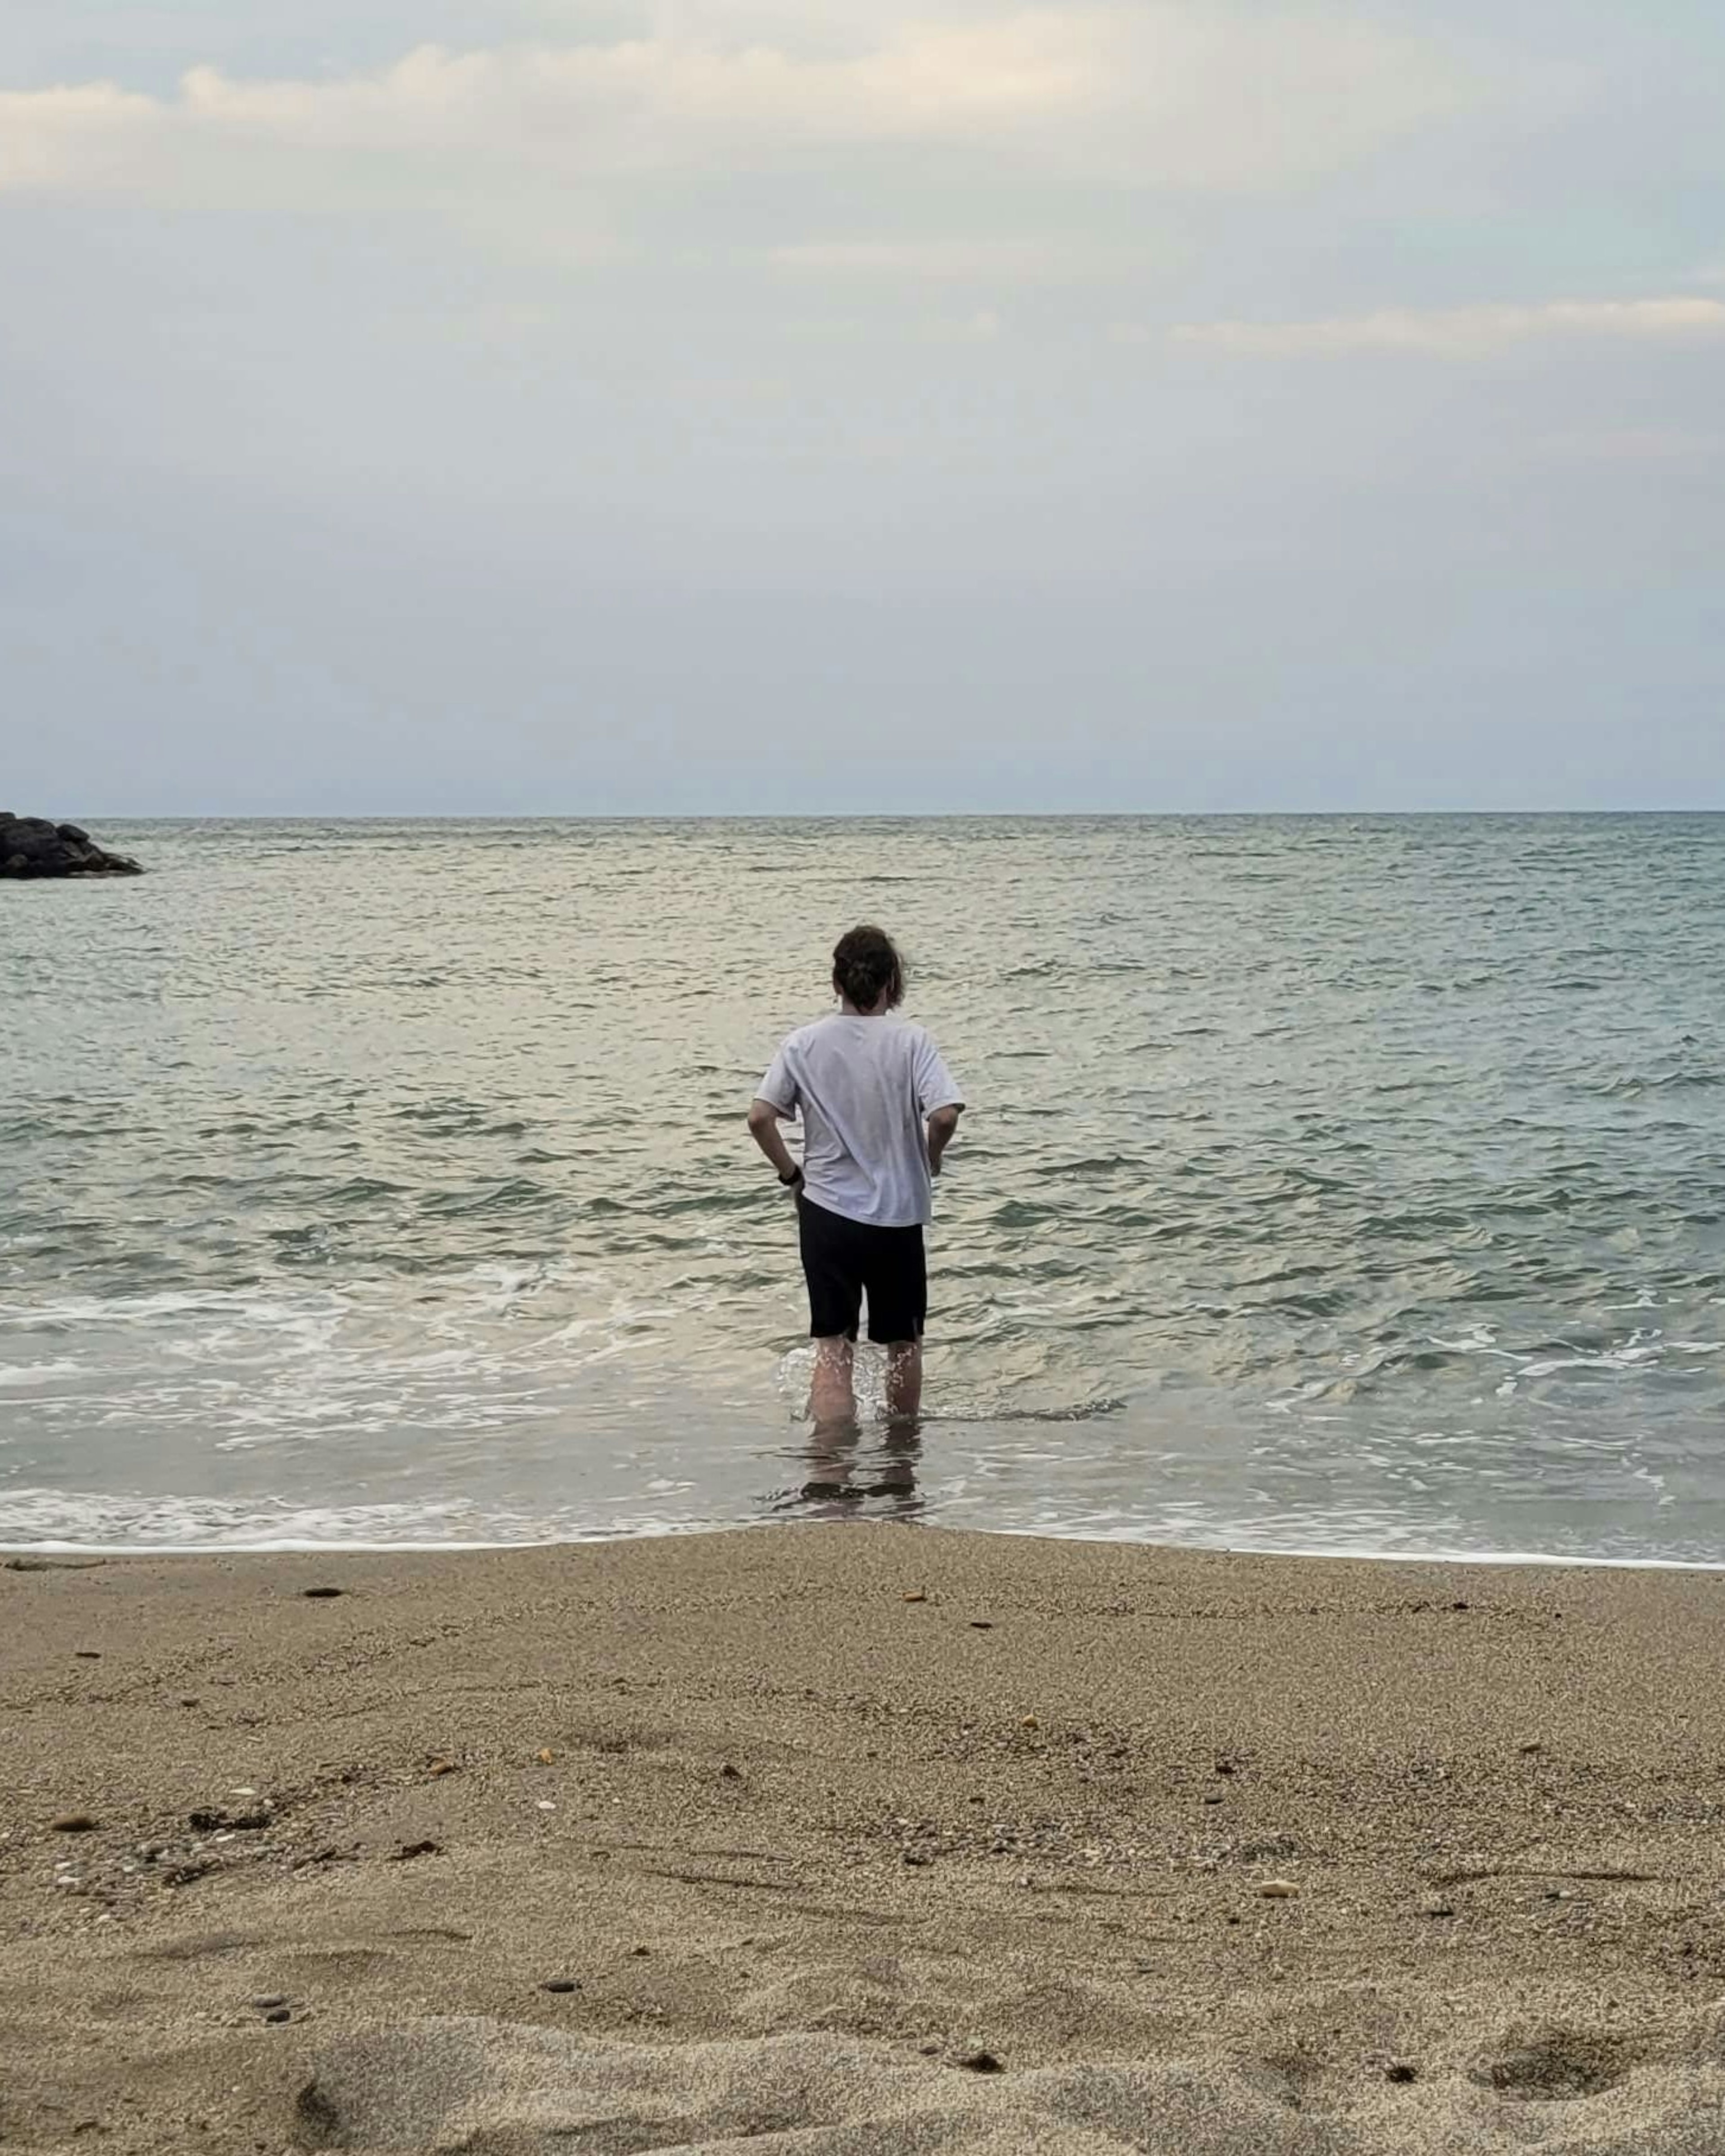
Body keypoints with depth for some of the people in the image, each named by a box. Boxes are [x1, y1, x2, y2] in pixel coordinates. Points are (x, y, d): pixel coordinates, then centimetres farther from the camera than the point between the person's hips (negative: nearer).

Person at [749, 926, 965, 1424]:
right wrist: (930, 1160, -1)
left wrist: (791, 1174, 5)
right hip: (898, 1213, -1)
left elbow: (760, 1118, -9)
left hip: (826, 1213, 1)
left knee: (832, 1346, 2)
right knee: (904, 1342, 18)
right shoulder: (910, 1042, -10)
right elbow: (945, 1114, -21)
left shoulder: (805, 1043, -3)